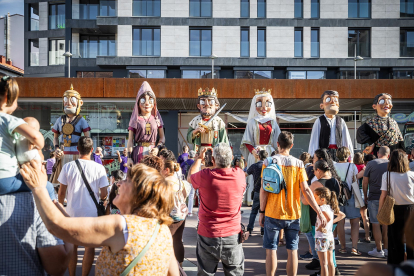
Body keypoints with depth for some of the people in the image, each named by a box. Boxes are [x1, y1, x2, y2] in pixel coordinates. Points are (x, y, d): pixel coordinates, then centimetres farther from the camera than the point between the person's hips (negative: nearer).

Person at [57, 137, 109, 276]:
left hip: (72, 212, 2)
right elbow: (104, 194, -8)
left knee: (72, 246, 14)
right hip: (91, 212, -1)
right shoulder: (99, 168, -9)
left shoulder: (68, 167, -5)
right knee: (90, 246, 10)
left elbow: (61, 193, 0)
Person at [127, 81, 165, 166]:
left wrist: (157, 148, -7)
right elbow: (130, 140, 5)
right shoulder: (135, 119, 7)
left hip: (152, 153, 1)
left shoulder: (156, 118, 12)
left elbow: (162, 137, 12)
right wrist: (129, 157, -4)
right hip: (138, 154, -1)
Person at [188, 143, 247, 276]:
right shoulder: (239, 175, -11)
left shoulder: (205, 176, -16)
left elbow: (190, 177, 7)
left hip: (207, 236, -1)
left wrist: (199, 158, 21)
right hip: (232, 236, 1)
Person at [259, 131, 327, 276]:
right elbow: (306, 190, -7)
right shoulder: (298, 163, -2)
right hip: (293, 214, 2)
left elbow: (264, 190, -8)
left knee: (271, 250, 7)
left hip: (273, 214, -1)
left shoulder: (268, 162, -5)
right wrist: (319, 212, -3)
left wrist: (262, 212, 2)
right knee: (292, 250, 10)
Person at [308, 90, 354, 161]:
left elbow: (346, 139, 11)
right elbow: (314, 140, 1)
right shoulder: (319, 121, 2)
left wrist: (350, 155, 8)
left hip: (338, 152, 2)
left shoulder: (340, 121, 9)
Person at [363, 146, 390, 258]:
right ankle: (387, 249, 17)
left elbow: (365, 182, -2)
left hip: (374, 198, -3)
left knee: (376, 224, 3)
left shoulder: (371, 164, -5)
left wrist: (365, 196, 9)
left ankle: (379, 250, 7)